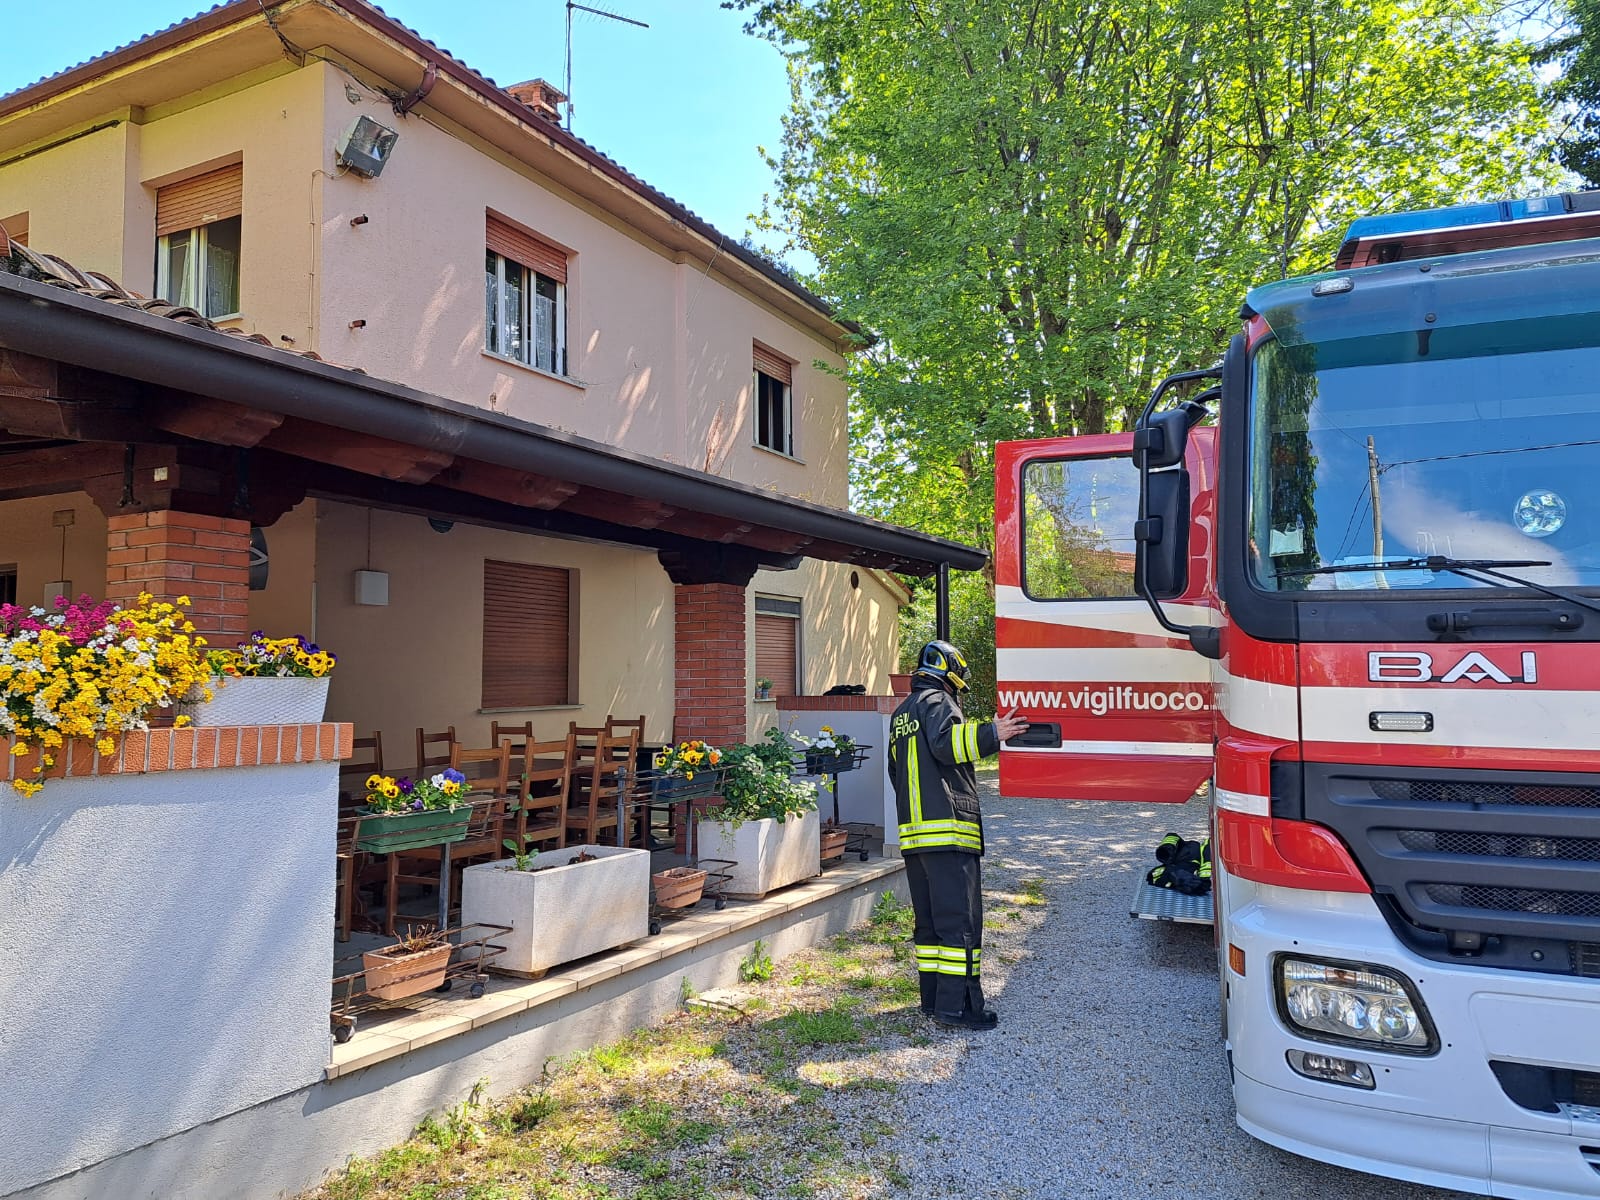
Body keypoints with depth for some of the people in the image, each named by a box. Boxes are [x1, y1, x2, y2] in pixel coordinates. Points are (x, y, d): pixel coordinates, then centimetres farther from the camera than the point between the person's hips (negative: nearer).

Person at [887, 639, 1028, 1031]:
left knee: (929, 919, 13)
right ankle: (956, 1005, -8)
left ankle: (933, 998, 17)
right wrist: (990, 733, -34)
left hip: (914, 833, 9)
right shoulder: (937, 701, -5)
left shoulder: (901, 714, 24)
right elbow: (946, 743, -24)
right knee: (959, 920, -7)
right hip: (948, 830, -9)